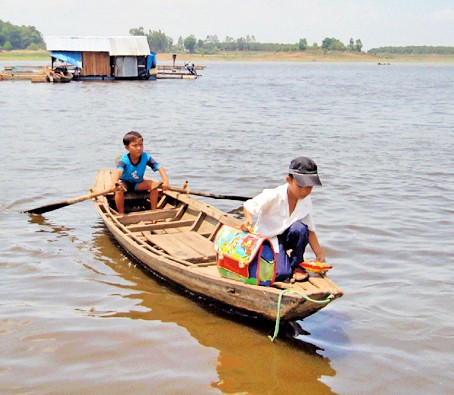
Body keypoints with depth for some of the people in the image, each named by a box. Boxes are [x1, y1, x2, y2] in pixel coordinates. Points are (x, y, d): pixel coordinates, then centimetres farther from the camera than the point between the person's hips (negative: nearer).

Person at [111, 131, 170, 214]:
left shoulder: (145, 156, -21)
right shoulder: (124, 160, -28)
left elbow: (159, 168, -29)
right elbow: (118, 171, -49)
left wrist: (166, 181, -47)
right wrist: (114, 183, -71)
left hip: (138, 183, 3)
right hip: (125, 183, -3)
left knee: (154, 185, -21)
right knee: (119, 189, -35)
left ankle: (154, 210, -9)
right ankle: (121, 214, -19)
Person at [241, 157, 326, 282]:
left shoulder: (306, 202, -9)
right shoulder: (273, 196, -25)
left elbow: (310, 230, 1)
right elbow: (248, 206, -16)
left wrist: (320, 255, 0)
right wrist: (248, 219, -37)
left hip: (285, 237, 5)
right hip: (266, 239, -4)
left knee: (300, 228, -32)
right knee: (281, 274, -26)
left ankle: (297, 265, -7)